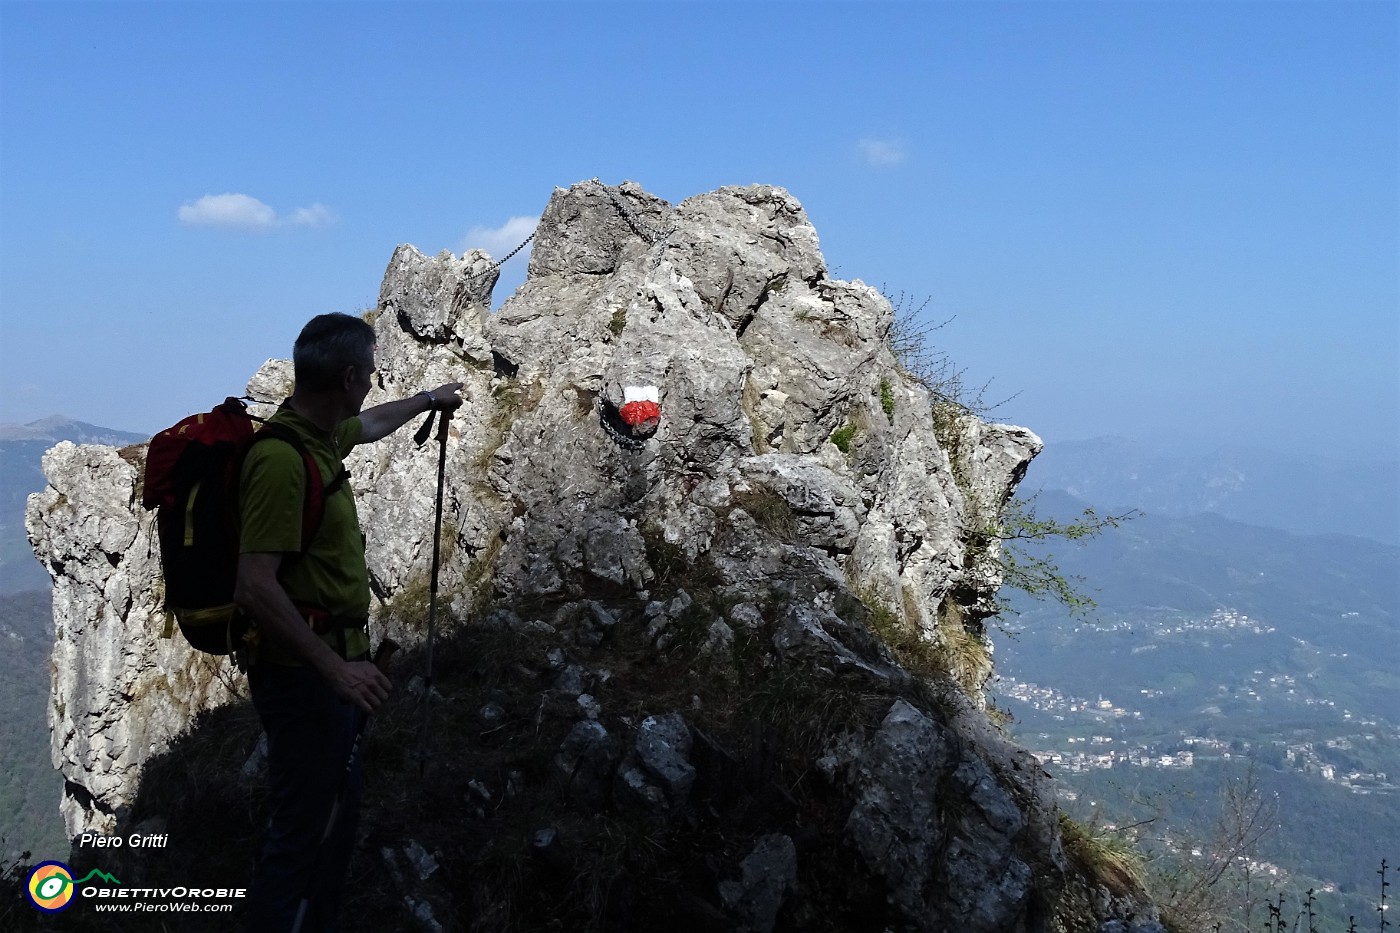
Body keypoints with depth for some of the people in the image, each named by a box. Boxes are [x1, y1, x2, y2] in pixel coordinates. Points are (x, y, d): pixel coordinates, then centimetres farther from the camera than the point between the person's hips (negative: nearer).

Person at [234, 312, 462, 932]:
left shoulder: (322, 436, 5)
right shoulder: (283, 460, -25)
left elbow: (369, 425, 30)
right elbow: (255, 587, -29)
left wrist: (428, 400, 45)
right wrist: (334, 668, -28)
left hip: (334, 662, 10)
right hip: (303, 674, -10)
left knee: (341, 808, 20)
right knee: (301, 831, -2)